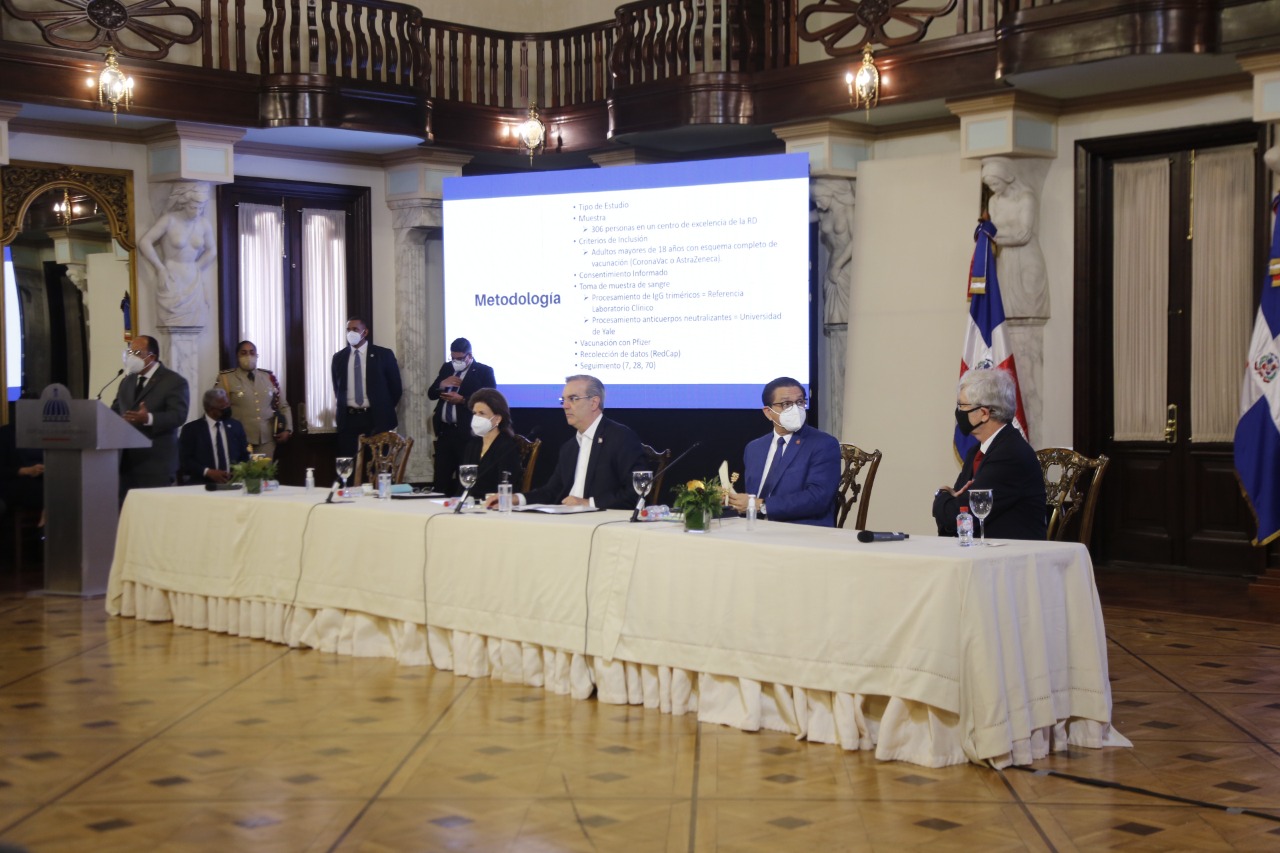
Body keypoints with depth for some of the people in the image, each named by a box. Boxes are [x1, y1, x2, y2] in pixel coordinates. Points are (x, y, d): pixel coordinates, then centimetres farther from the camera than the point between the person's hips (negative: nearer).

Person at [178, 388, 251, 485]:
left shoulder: (236, 426, 14)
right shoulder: (191, 429, 4)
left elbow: (245, 456, 15)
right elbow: (184, 460, -1)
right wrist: (207, 472, -15)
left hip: (233, 482, 2)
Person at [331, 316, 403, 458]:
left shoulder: (384, 354, -1)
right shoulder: (338, 357, 8)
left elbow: (395, 386, 4)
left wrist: (385, 410, 4)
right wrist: (344, 406, 13)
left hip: (377, 418, -2)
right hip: (348, 418, 2)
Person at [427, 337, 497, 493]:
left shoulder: (483, 371, -2)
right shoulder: (447, 368, 17)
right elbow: (431, 394, 15)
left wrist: (462, 400, -19)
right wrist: (442, 384, -6)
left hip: (467, 432, -5)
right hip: (444, 431, 6)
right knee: (441, 479, 4)